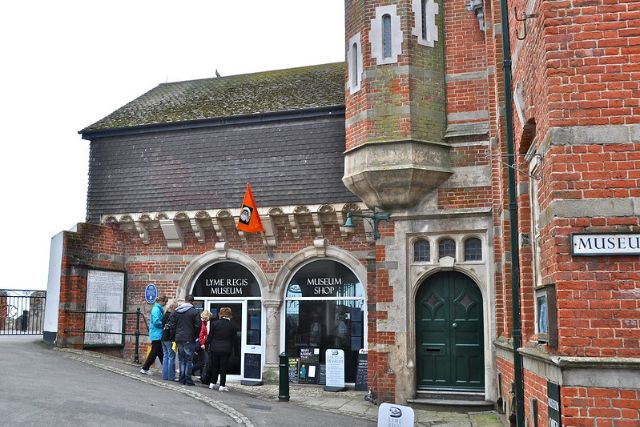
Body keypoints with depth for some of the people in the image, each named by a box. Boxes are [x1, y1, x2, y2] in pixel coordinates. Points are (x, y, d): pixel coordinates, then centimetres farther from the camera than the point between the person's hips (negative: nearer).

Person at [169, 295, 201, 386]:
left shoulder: (176, 311, 7)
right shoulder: (194, 311, -8)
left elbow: (172, 325, 7)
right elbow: (197, 326, -11)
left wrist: (173, 337, 13)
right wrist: (195, 336, 3)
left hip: (179, 339, 4)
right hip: (189, 340, -4)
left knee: (181, 359, 13)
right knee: (189, 360, 1)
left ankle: (182, 379, 16)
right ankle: (188, 380, 1)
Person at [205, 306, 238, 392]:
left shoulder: (214, 323, -6)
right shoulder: (232, 326, -4)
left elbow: (210, 336, -2)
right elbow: (233, 339, 3)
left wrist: (207, 345, 9)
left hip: (214, 348, 1)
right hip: (226, 349, 0)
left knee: (214, 366, 15)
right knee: (223, 367, 5)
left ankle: (212, 383, 23)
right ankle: (222, 385, 5)